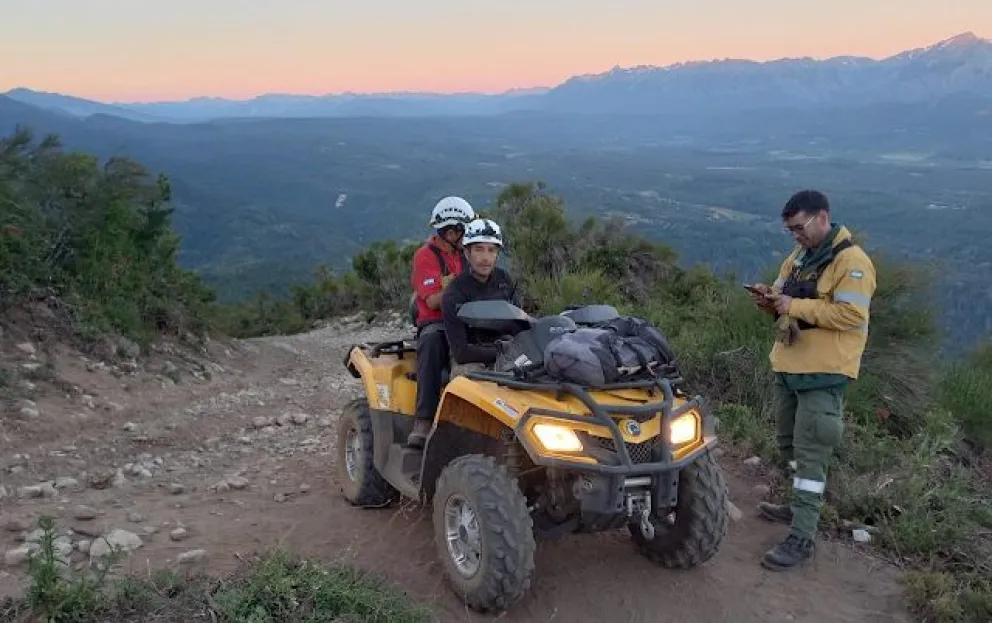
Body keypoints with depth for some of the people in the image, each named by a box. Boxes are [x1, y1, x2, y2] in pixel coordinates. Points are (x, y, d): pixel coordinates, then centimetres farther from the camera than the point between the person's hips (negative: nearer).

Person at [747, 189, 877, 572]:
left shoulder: (852, 261, -15)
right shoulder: (798, 257, 12)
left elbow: (852, 315, -24)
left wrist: (796, 305, -23)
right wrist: (770, 300, -4)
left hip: (823, 373, -9)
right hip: (787, 366, 9)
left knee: (810, 454, -6)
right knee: (790, 444, 20)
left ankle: (801, 539, -2)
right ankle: (802, 506, 37)